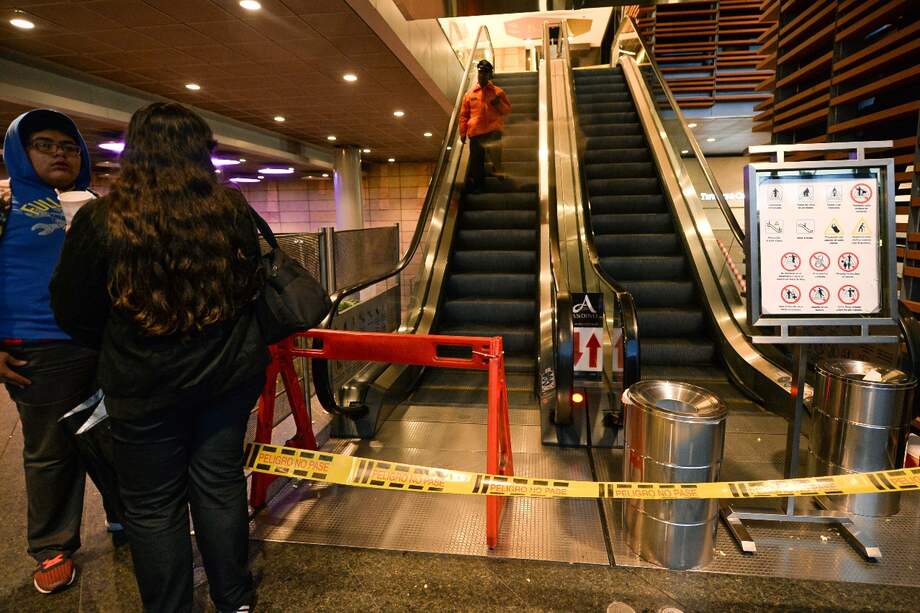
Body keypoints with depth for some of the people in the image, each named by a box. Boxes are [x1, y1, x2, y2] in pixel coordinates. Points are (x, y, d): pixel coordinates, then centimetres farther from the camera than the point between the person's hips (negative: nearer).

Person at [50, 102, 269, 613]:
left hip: (146, 384, -3)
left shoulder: (102, 219, -12)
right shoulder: (233, 211, -3)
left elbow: (72, 311, -2)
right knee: (220, 486, 16)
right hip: (229, 373, 4)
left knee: (153, 505, 14)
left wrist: (121, 348, 16)